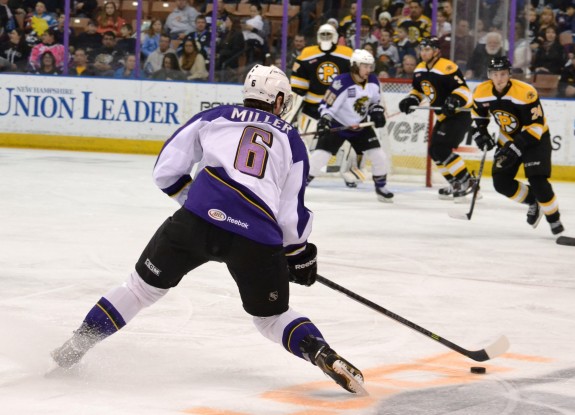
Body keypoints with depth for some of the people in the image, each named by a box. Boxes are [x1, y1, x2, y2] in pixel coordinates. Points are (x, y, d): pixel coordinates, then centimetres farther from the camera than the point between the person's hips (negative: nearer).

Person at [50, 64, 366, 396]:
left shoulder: (215, 117, 18)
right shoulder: (292, 141, 21)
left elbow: (167, 170, 15)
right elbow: (291, 212, 17)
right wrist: (300, 253, 32)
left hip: (198, 220, -1)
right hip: (258, 239, 1)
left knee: (143, 286, 17)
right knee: (272, 316, 21)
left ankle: (74, 348, 15)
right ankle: (325, 356, -2)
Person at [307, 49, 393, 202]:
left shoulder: (373, 81, -6)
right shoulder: (342, 82, -25)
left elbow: (375, 100, 13)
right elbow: (326, 104, -23)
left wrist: (377, 112, -5)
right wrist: (325, 119, -38)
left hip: (360, 126, 5)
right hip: (337, 125, -5)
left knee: (378, 155, -1)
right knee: (321, 154, -15)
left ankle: (381, 187, 19)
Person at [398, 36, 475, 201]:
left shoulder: (447, 67, -21)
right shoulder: (420, 70, 7)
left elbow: (463, 89, -25)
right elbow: (418, 90, 23)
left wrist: (455, 100, -42)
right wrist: (411, 100, 4)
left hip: (459, 115, -10)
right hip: (443, 117, 10)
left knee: (442, 149, -19)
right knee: (434, 151, 11)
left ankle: (467, 181, -13)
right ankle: (455, 184, 23)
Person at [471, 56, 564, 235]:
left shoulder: (525, 92, -29)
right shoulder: (482, 92, -12)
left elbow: (536, 125, -28)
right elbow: (478, 114, 11)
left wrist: (515, 149, -31)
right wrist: (480, 133, -4)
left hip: (535, 138, -6)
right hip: (508, 139, 6)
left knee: (537, 181, -19)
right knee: (501, 183, -3)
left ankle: (554, 219, 0)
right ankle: (532, 202, 22)